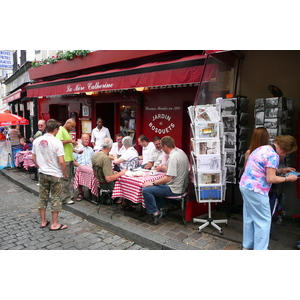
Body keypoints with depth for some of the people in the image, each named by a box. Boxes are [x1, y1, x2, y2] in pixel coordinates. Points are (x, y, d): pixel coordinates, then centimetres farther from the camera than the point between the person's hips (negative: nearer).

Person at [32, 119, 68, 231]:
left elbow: (33, 158, 8)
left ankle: (43, 221, 28)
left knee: (43, 197, 16)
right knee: (55, 199, 5)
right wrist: (65, 173, -6)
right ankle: (54, 224, 14)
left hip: (43, 174, 6)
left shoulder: (37, 141, 0)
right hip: (55, 174, -5)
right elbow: (61, 161, -20)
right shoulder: (57, 142, -18)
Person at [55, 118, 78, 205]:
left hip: (70, 158, 10)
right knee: (65, 178, -6)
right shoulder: (60, 130, -9)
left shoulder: (68, 132, 21)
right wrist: (70, 141, -19)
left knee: (69, 177, 14)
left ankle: (66, 194, 25)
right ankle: (65, 198, 0)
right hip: (64, 159, -10)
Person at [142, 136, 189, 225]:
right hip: (181, 186, 11)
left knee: (146, 190, -13)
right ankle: (160, 210, 27)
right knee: (157, 186, 30)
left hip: (174, 189, -11)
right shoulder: (181, 152, 6)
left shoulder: (173, 157, -24)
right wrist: (162, 168, 32)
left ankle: (155, 213, -1)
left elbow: (169, 178, -28)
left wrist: (153, 183, -18)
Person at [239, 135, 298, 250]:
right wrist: (287, 178, -5)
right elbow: (270, 179, -19)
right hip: (256, 190, -10)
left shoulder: (262, 148, 12)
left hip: (245, 186, 10)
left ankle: (248, 245, 30)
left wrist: (281, 170, 21)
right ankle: (260, 249, 10)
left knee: (249, 218, 18)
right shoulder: (273, 155, -17)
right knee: (264, 221, 3)